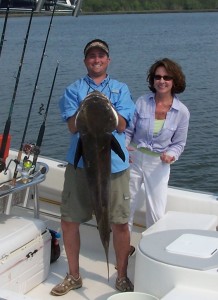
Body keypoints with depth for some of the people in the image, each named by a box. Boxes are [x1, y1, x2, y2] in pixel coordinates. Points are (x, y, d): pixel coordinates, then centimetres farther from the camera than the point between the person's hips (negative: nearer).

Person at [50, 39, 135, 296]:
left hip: (114, 165, -1)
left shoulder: (120, 89, 9)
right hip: (80, 163, 1)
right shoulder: (74, 90, 9)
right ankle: (73, 276, 25)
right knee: (69, 221, 5)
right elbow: (73, 126, -4)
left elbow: (121, 125, -3)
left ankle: (122, 277, 22)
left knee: (120, 223, 1)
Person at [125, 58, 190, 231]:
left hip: (158, 164, -1)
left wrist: (171, 155, -17)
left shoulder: (182, 112, -8)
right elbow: (128, 131, 0)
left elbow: (179, 143, 2)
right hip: (134, 159, 1)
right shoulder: (142, 102, -9)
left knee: (156, 214, 2)